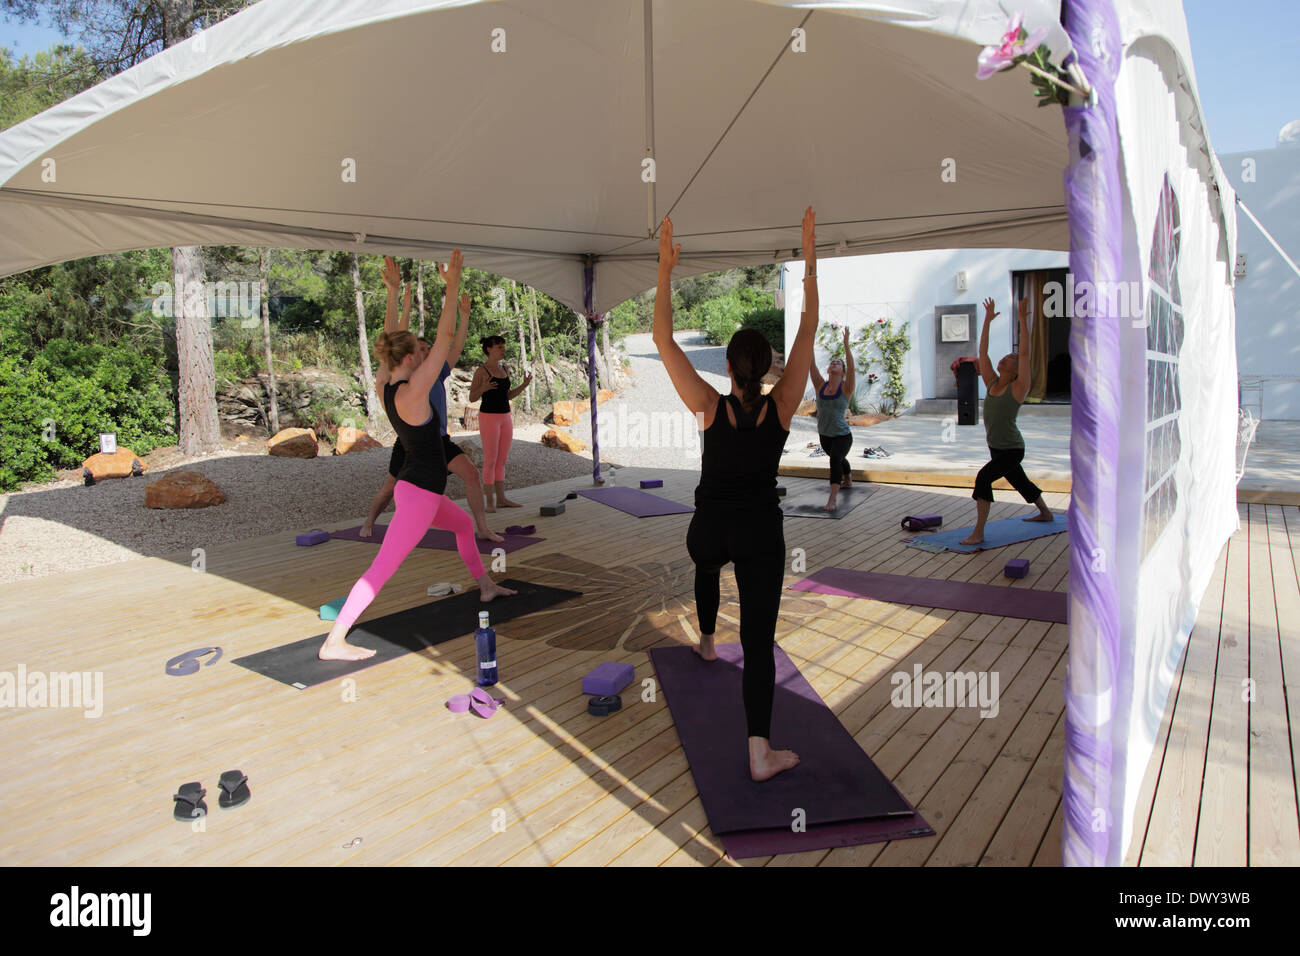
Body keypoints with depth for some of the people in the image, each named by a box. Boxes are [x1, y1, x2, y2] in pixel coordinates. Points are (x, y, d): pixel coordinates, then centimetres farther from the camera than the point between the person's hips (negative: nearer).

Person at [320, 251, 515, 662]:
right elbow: (444, 339, -21)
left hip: (417, 488, 10)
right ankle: (333, 642, -10)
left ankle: (485, 586, 46)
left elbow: (393, 341, 12)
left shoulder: (388, 388, 2)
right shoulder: (413, 393, -21)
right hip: (419, 492, -10)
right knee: (384, 567, -11)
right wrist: (453, 285, -16)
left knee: (464, 525, 31)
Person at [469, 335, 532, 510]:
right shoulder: (481, 371, -9)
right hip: (489, 417, -7)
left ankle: (501, 499, 15)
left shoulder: (504, 370, 12)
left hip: (505, 418, 7)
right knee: (490, 461, -5)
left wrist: (524, 385, 4)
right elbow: (472, 398, -8)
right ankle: (490, 502, 1)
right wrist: (483, 388, -27)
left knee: (502, 461, 9)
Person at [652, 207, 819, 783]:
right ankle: (760, 752, -8)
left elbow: (663, 340, -12)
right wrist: (809, 257, -2)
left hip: (709, 528, 1)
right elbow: (808, 332, -5)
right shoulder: (780, 407, -10)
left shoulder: (710, 408, -12)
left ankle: (706, 642, 60)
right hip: (760, 532, -1)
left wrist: (666, 268, -12)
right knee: (760, 639, -2)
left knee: (706, 565, 38)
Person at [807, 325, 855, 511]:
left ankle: (832, 499, -39)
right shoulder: (820, 386, -4)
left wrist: (846, 343, -35)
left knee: (835, 459, -32)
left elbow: (851, 367, -27)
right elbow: (811, 365, -13)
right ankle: (848, 481, 59)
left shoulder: (846, 389, -13)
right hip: (824, 435, 6)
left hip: (842, 435, -5)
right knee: (839, 459, 29)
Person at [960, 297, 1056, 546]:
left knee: (983, 478, -26)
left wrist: (1023, 319, -21)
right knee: (1020, 482, 26)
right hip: (996, 448, 8)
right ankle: (1046, 513, 51)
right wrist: (987, 320, 3)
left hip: (1012, 450, -8)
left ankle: (978, 533, -25)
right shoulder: (992, 384, 4)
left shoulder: (1018, 388, -11)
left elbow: (1025, 353, -19)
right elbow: (982, 352, 3)